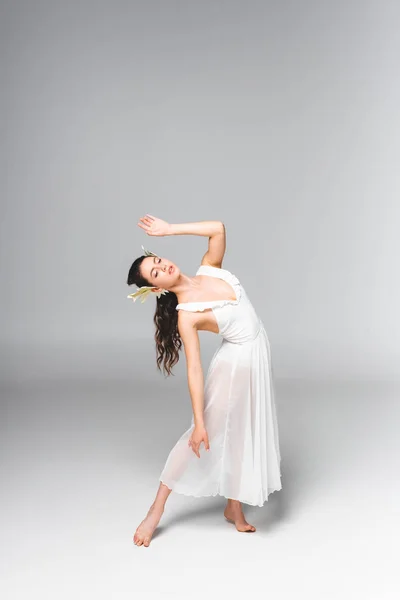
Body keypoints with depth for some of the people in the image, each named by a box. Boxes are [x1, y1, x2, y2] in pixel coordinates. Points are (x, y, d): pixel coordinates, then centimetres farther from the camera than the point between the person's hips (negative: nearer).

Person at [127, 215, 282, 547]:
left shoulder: (209, 270, -3)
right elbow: (194, 370, -22)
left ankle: (234, 507, 29)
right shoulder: (185, 315, -19)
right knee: (211, 433, -1)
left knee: (243, 435, 13)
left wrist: (170, 229, -9)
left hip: (257, 358, 6)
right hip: (234, 365, -6)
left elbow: (219, 229, -8)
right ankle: (157, 509, 12)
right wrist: (199, 422, -23)